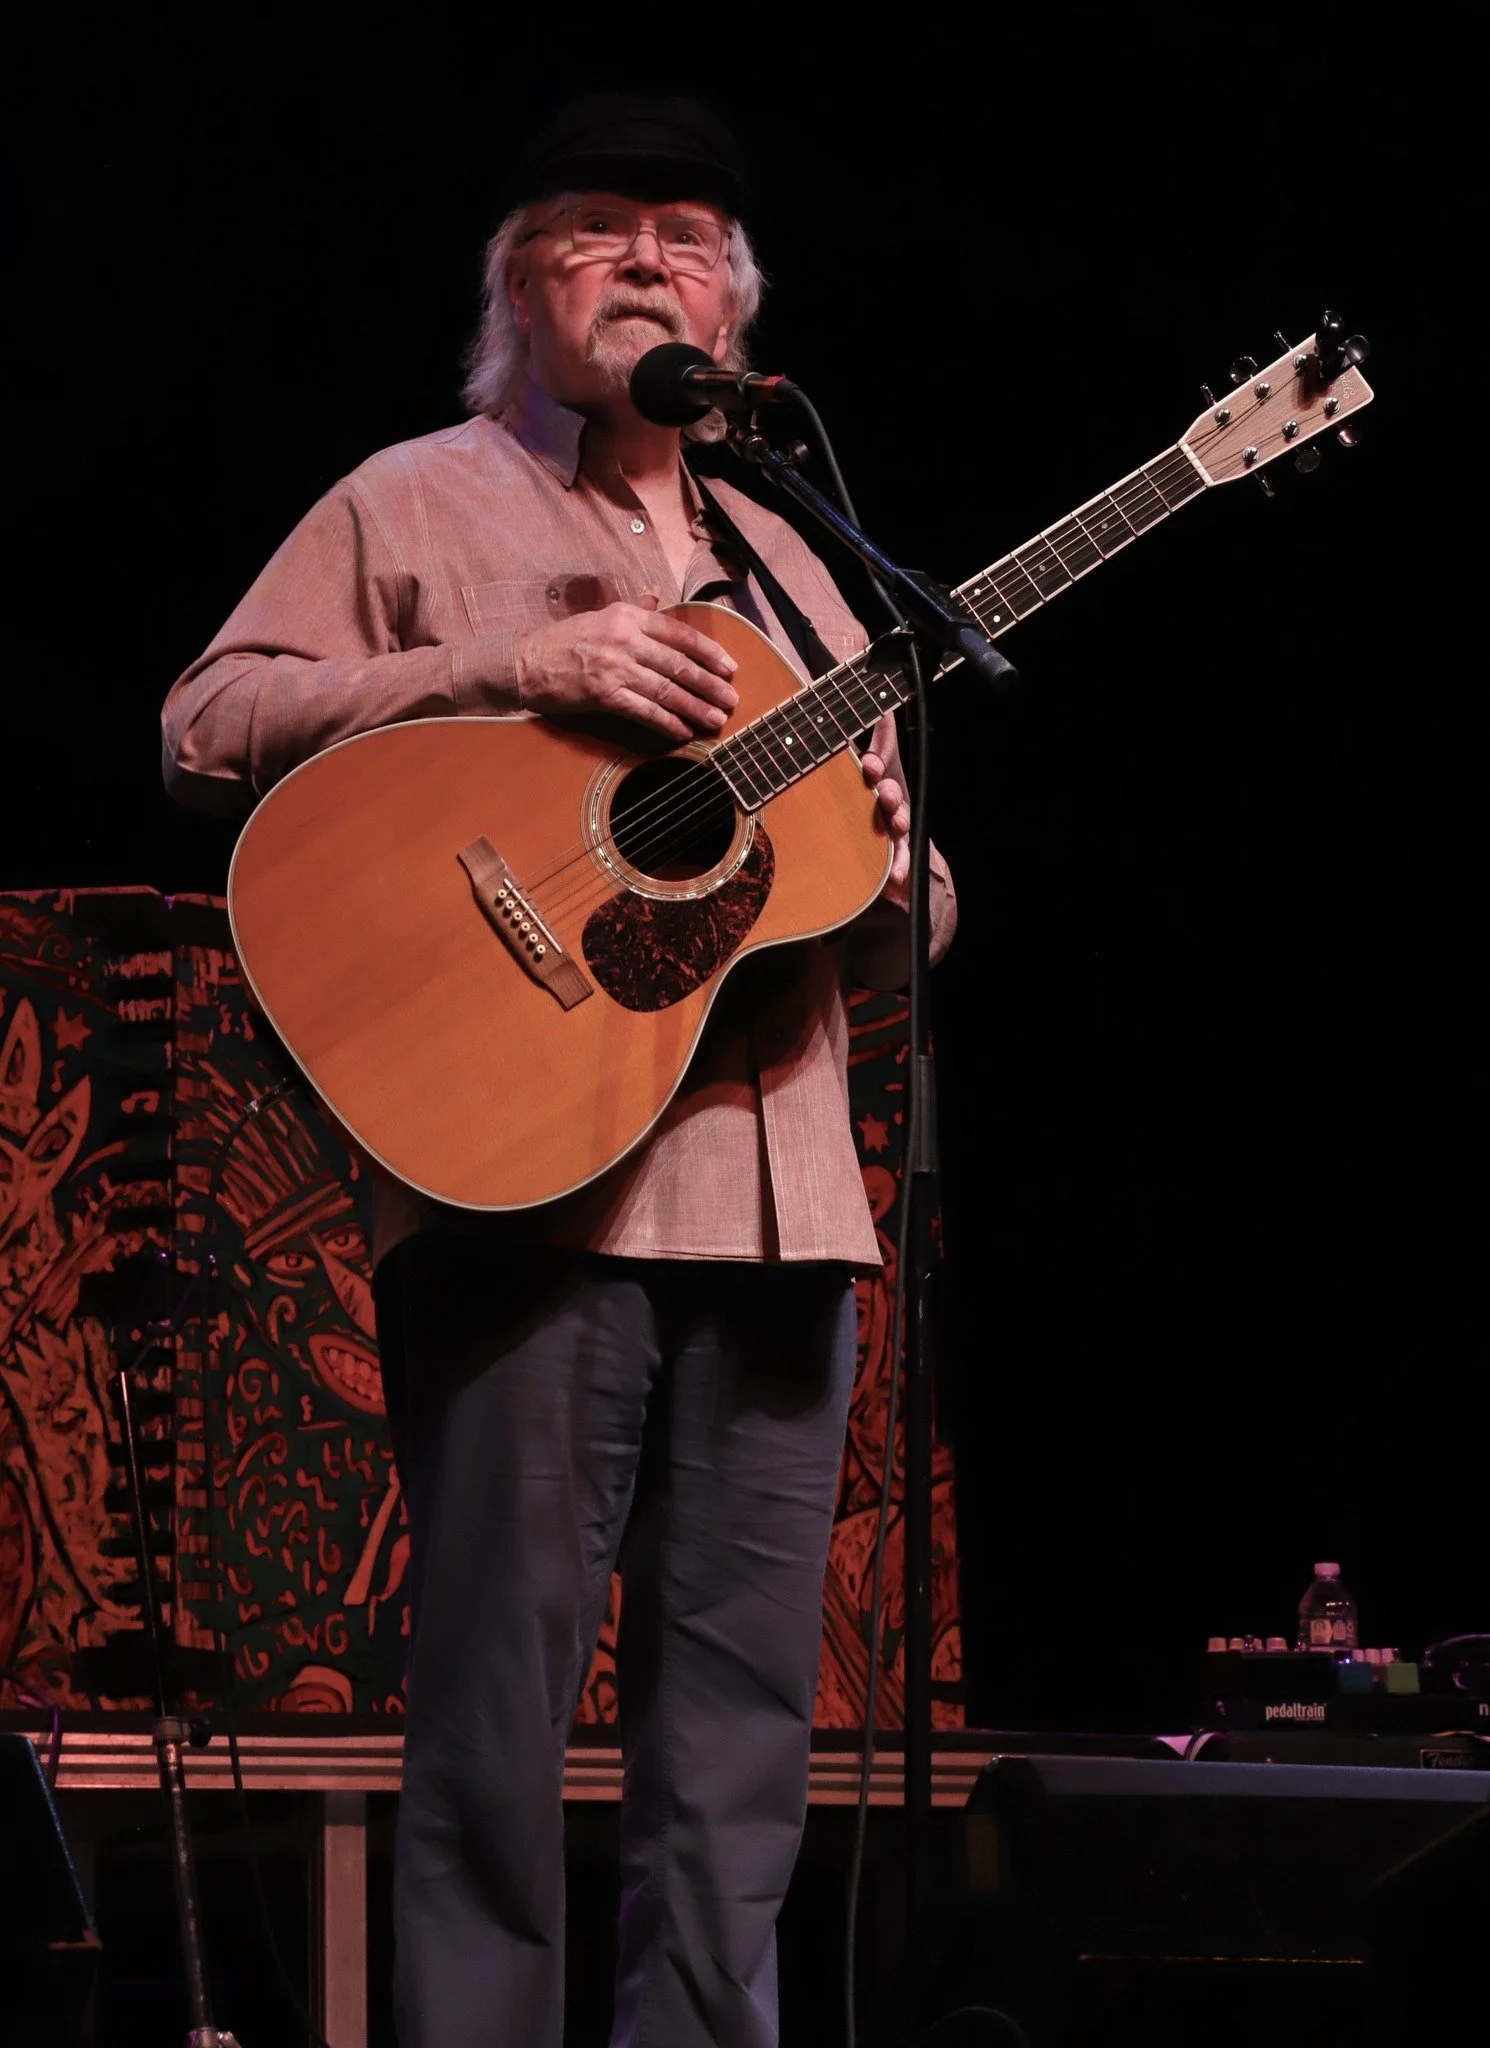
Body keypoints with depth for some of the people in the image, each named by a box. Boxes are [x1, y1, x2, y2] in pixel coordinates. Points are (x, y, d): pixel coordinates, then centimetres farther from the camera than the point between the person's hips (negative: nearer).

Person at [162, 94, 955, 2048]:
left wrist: (892, 861, 1)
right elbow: (206, 727, -4)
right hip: (525, 1177, -5)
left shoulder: (784, 565, 24)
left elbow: (902, 935, 26)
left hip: (774, 1197, 5)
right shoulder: (419, 503, 8)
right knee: (500, 1718, -7)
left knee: (742, 1739, 4)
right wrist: (511, 667, -12)